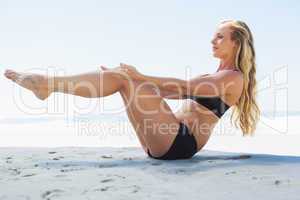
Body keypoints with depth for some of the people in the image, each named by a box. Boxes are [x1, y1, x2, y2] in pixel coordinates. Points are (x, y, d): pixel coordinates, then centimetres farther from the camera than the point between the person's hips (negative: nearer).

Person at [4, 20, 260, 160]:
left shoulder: (233, 77, -3)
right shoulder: (215, 77, 26)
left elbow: (185, 87, -16)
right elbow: (174, 91, 22)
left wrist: (141, 78, -19)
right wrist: (137, 80, 15)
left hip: (179, 142, -9)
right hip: (167, 142, 9)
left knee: (123, 77, -18)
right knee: (125, 77, 3)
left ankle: (48, 84, -14)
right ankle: (50, 84, -1)